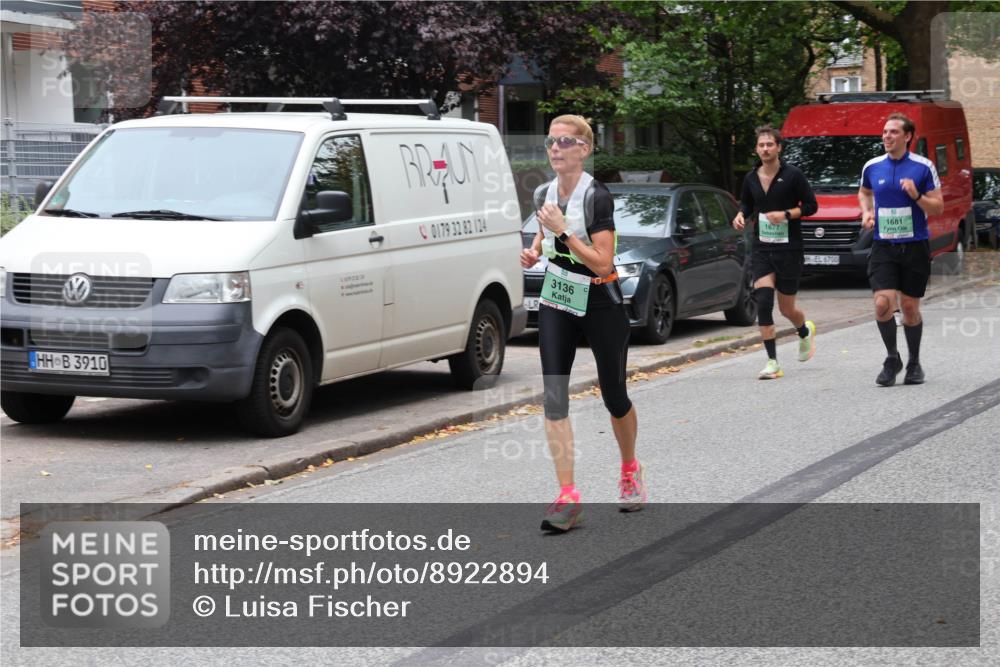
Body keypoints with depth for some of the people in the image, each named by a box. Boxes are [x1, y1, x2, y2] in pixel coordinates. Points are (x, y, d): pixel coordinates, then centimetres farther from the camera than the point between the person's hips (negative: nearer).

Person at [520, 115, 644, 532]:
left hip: (600, 305, -5)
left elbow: (602, 262, -23)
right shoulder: (544, 194, 1)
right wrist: (534, 250, 2)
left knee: (613, 396, 9)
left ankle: (630, 471, 37)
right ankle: (568, 498, -10)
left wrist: (563, 231, -29)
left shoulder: (596, 196, -17)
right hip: (556, 302, 5)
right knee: (554, 398, -9)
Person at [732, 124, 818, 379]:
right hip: (761, 248, 3)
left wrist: (786, 214, -18)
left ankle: (805, 332, 43)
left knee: (786, 308, 6)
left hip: (789, 248, -3)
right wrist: (741, 215, -3)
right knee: (763, 301, -14)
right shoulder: (751, 178, 5)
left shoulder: (793, 175, -7)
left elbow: (810, 205, -4)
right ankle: (772, 363, -11)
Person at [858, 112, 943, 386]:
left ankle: (914, 363, 25)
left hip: (915, 247, -1)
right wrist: (866, 212, 6)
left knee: (910, 308, 6)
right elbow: (864, 192, 26)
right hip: (883, 247, 2)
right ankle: (892, 359, 6)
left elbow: (938, 207, -3)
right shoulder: (871, 167, 4)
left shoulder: (923, 167, -4)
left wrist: (916, 196, -20)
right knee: (883, 303, -14)